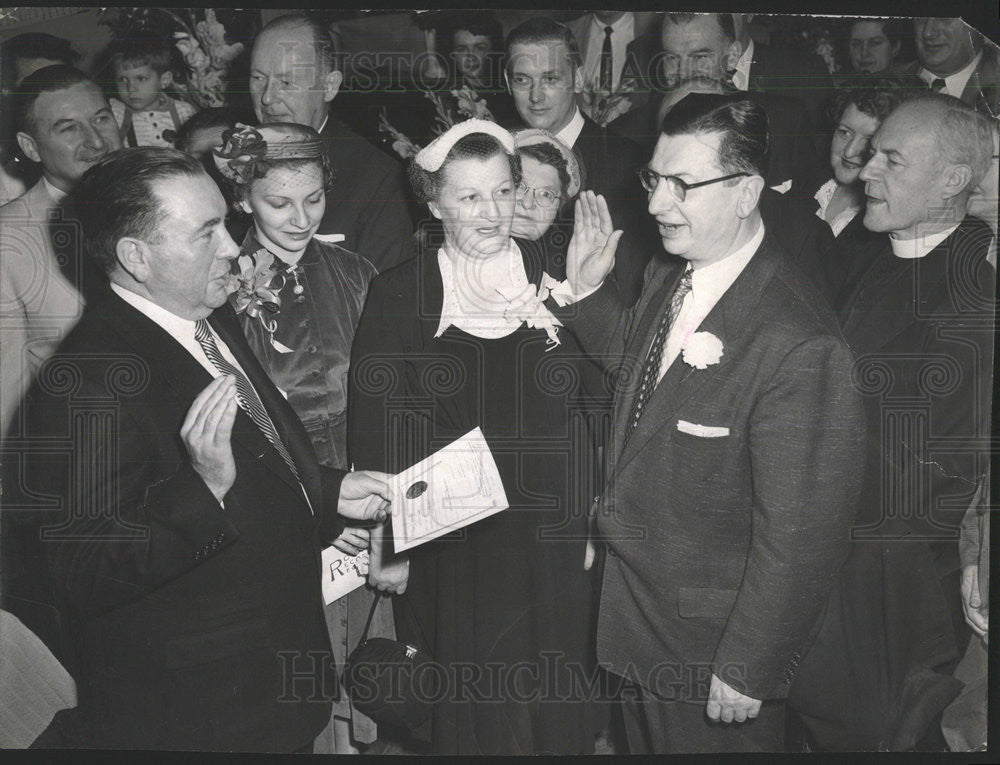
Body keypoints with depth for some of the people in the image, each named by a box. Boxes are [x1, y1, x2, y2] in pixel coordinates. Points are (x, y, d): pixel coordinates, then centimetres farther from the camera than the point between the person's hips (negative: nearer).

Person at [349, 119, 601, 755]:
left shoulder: (554, 281, 0)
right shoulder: (399, 295, -7)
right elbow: (376, 432, -6)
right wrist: (385, 548, -6)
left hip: (550, 543, 2)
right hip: (447, 552, -2)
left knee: (559, 709, 15)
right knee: (465, 712, 12)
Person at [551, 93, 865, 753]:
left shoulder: (799, 347, -31)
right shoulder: (667, 278, -4)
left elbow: (799, 537, -25)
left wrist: (747, 673, -17)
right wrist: (587, 291, 2)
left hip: (710, 648, -7)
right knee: (645, 745, 27)